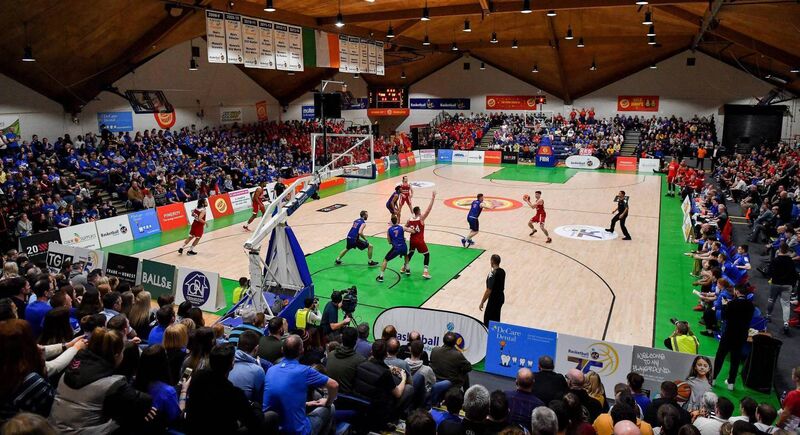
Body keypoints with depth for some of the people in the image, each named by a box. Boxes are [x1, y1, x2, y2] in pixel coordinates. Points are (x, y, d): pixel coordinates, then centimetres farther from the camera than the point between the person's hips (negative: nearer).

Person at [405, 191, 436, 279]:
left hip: (412, 240, 5)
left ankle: (406, 268, 31)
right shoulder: (421, 218, -13)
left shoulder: (410, 219, 1)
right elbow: (428, 209, -17)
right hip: (420, 241, -5)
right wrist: (432, 199, -16)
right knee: (427, 255, 9)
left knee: (410, 253, 28)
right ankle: (425, 272, -2)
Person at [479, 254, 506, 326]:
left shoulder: (492, 274, -25)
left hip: (493, 300, -8)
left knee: (488, 321, 2)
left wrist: (482, 303, -16)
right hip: (501, 298, 8)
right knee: (496, 319, 20)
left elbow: (488, 291, -23)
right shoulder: (502, 271, 0)